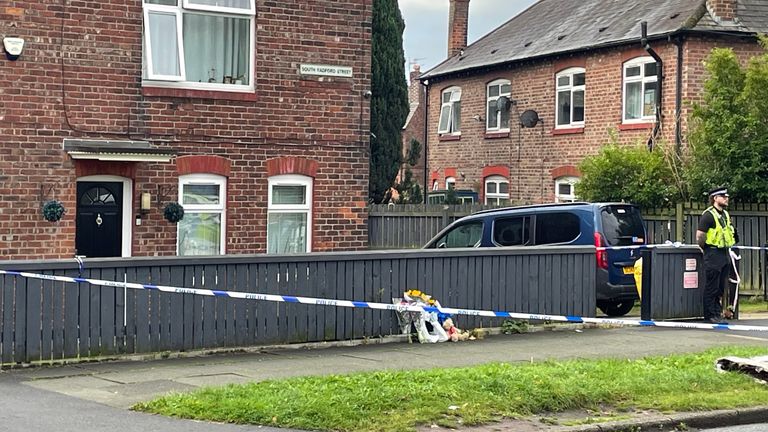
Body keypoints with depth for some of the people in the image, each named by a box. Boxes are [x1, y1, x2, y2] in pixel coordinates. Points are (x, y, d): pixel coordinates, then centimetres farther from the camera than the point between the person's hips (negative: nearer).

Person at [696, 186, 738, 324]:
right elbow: (700, 237, -16)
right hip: (713, 255, -8)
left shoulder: (726, 214, 14)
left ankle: (717, 313, 18)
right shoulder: (708, 215, -13)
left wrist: (727, 249, 17)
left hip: (725, 254, 8)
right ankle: (710, 315, 2)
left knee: (720, 287, 12)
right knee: (711, 287, -3)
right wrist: (706, 249, -3)